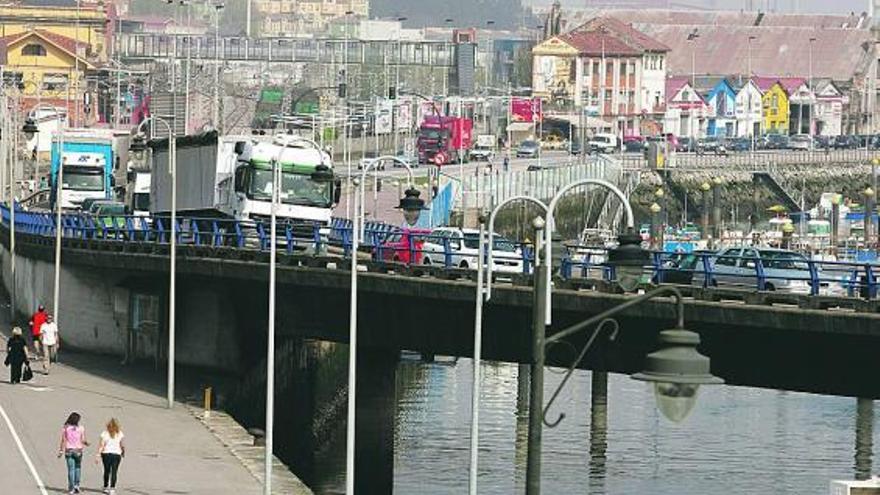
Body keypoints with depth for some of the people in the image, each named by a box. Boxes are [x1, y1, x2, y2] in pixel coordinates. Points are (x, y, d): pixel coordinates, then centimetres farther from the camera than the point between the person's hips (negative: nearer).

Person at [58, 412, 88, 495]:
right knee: (78, 468, 17)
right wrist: (87, 443, 18)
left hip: (69, 451, 0)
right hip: (78, 450, 0)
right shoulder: (81, 428, -5)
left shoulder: (65, 428, -4)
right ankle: (77, 484, 7)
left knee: (71, 469, 3)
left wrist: (60, 451, 1)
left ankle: (71, 488, 2)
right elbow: (83, 440, -4)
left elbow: (63, 441, -4)